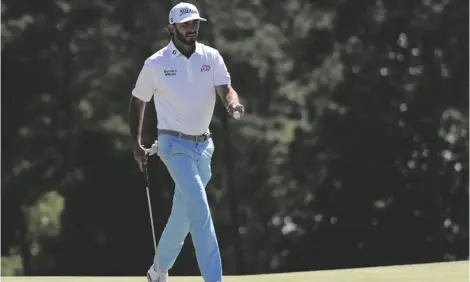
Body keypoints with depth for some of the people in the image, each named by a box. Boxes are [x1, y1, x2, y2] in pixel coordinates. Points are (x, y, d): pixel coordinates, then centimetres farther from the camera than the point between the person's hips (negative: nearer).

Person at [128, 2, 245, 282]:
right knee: (199, 207, -19)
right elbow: (138, 101, 7)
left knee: (183, 214, 14)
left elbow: (225, 89, -11)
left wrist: (233, 103, -35)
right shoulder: (156, 64, -5)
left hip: (204, 144, 5)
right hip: (175, 144, -4)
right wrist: (136, 145, 4)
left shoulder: (211, 57, 2)